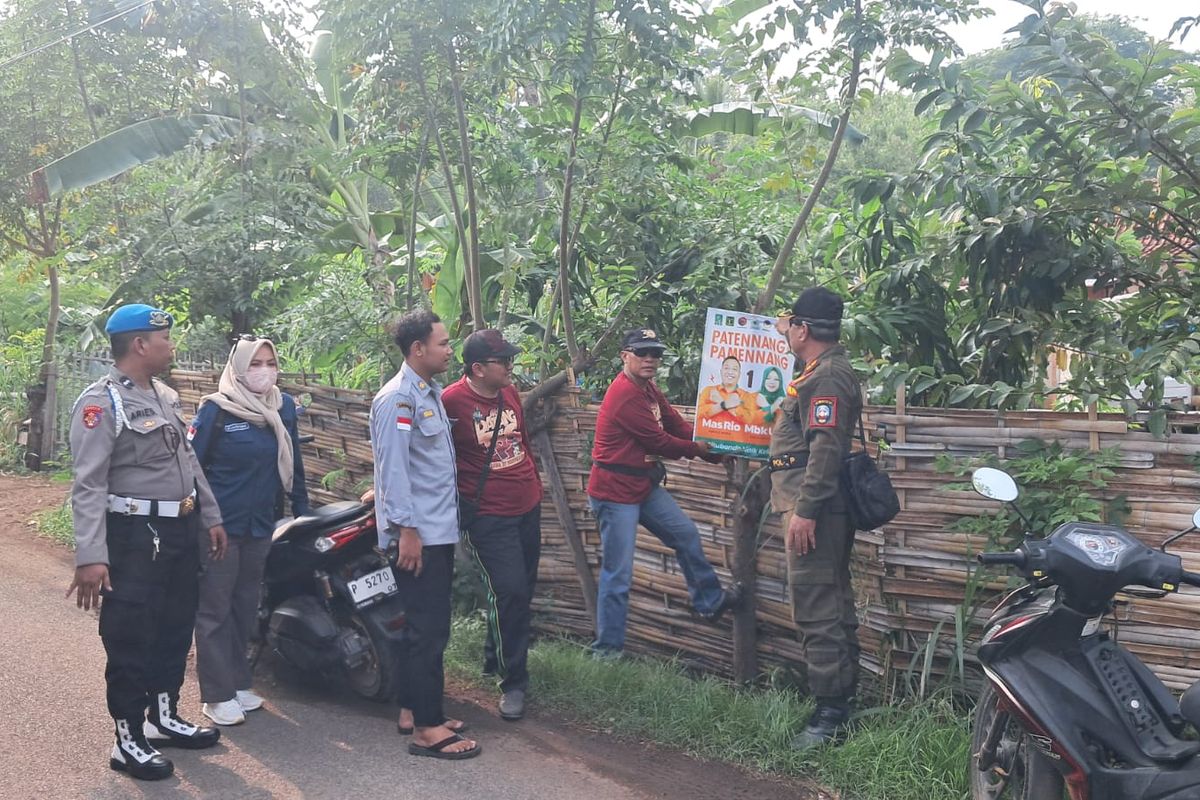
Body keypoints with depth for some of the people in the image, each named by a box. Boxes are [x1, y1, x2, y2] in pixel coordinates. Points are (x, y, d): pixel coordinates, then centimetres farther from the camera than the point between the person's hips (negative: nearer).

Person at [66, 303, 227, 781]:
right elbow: (89, 486, -21)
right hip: (135, 536, -8)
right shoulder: (101, 402, -15)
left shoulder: (165, 396, 12)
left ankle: (164, 718, 33)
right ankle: (128, 740, 11)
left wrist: (211, 517, 18)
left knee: (175, 629, 17)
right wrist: (90, 556, -27)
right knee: (130, 639, 0)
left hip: (180, 530, 9)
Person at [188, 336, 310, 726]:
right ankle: (217, 695, 6)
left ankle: (238, 682, 24)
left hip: (261, 525, 5)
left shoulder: (284, 407, 5)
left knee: (246, 607, 13)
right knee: (215, 609, 1)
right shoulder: (216, 409, -10)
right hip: (220, 524, -5)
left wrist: (302, 509, 11)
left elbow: (292, 462, 13)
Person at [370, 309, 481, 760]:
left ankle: (413, 709, 26)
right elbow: (394, 467, -20)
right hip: (417, 535, -10)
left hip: (439, 531, 10)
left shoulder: (430, 393, 15)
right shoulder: (398, 398, -15)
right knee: (429, 630, -7)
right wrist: (406, 530, -23)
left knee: (427, 626, 16)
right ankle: (427, 729, -1)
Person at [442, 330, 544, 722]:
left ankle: (496, 658, 38)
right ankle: (513, 683, 3)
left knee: (522, 588, 17)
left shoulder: (509, 392, 5)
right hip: (488, 516, -8)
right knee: (509, 592, -12)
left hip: (528, 508, 8)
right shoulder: (451, 402, -18)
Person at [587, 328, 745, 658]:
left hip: (643, 485, 10)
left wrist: (716, 450, -4)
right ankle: (606, 650, 7)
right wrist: (699, 450, -3)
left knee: (686, 534, 18)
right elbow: (659, 442, -18)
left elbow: (677, 425, 7)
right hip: (615, 492, -10)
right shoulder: (626, 395, -22)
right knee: (618, 574, -4)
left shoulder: (648, 388, 10)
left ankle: (710, 601, 37)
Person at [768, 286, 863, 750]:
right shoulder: (829, 371, 18)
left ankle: (830, 714, -9)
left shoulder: (827, 377, -15)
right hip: (823, 508, 11)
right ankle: (842, 702, 25)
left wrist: (804, 510, -26)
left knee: (817, 611, -11)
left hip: (814, 508, -11)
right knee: (833, 606, 16)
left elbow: (825, 448, -24)